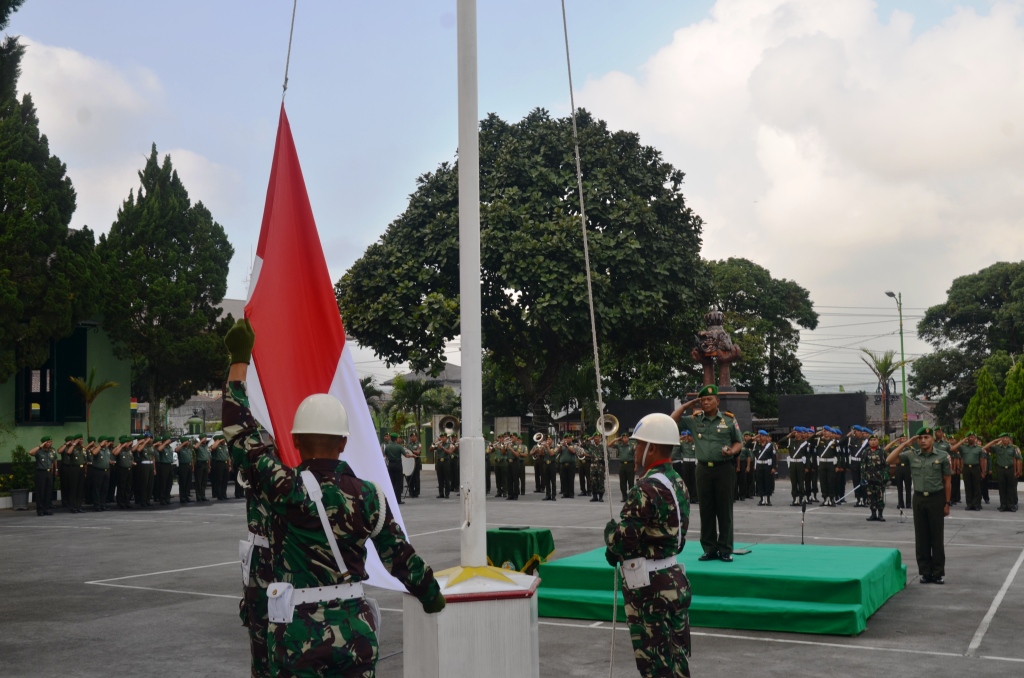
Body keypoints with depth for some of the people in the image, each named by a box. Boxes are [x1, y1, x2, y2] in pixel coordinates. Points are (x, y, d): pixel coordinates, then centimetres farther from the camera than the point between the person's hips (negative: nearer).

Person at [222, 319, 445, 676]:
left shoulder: (285, 488, -13)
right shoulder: (368, 496, -4)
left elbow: (241, 430, -5)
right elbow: (399, 555, 4)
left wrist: (240, 358, 3)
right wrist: (431, 594, 22)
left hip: (298, 634, -3)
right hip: (355, 629, 3)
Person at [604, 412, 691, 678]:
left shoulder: (647, 488, -21)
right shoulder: (676, 482, 9)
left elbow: (620, 539, -23)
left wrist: (610, 529, -2)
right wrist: (620, 549, 8)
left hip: (650, 589, -9)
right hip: (674, 581, 9)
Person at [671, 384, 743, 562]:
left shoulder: (729, 419, 1)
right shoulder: (695, 420, 7)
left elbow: (739, 442, 6)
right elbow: (672, 420, 9)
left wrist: (731, 451, -15)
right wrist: (688, 404, 4)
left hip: (724, 468, -3)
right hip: (704, 469, 3)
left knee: (724, 510, 1)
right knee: (706, 510, 5)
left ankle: (725, 550, 6)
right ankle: (710, 549, 12)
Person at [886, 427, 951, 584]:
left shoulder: (942, 457, -4)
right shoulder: (911, 455, 2)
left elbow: (946, 481, 0)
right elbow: (889, 460, -4)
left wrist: (947, 503, -1)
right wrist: (904, 444, -6)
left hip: (936, 498, -2)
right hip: (919, 499, 2)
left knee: (936, 537, 3)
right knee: (921, 538, 6)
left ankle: (938, 573, 10)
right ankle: (925, 572, 13)